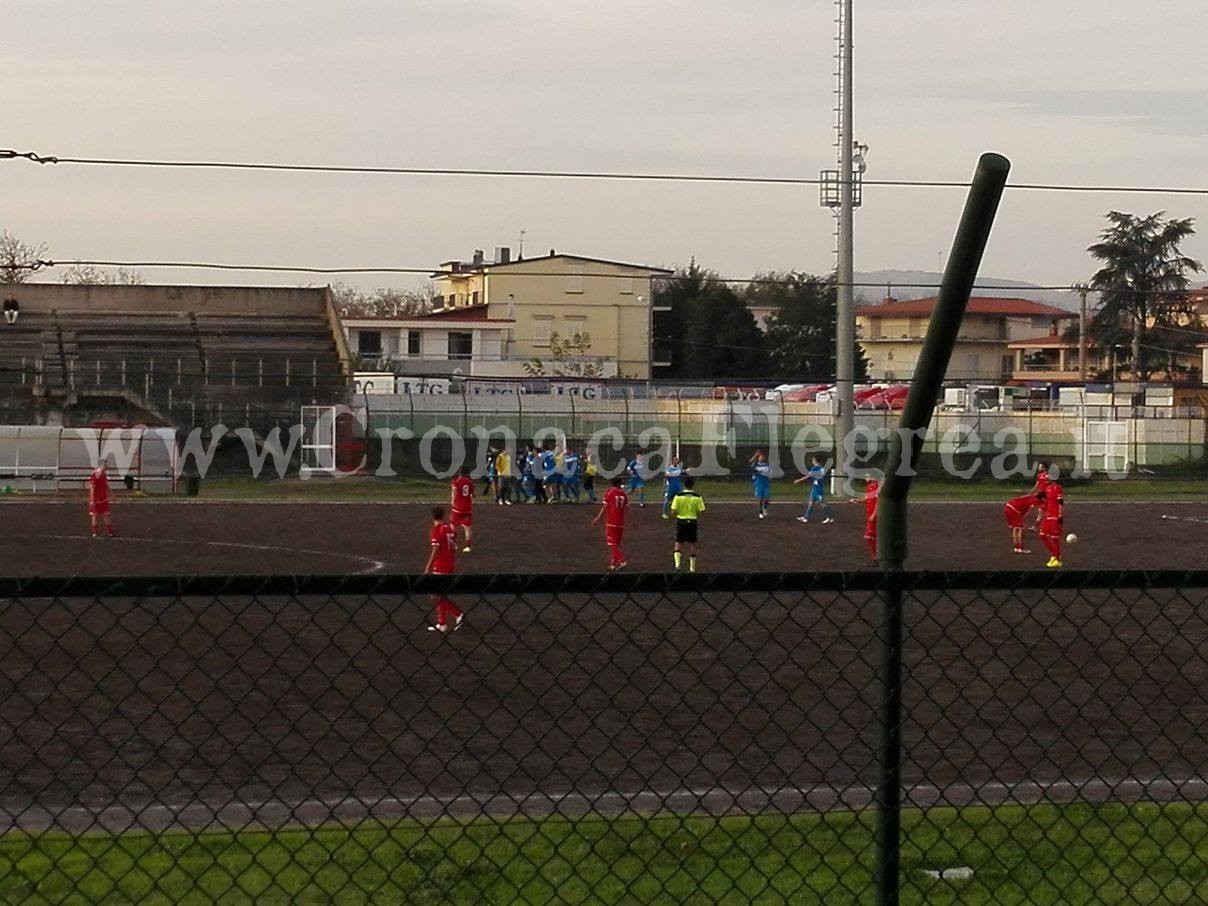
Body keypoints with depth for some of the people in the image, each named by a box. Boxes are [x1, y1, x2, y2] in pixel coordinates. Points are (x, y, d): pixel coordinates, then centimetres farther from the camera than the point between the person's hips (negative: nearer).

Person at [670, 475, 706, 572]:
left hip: (681, 521, -1)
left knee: (678, 544, 9)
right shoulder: (697, 497, -7)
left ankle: (677, 564, -10)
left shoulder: (678, 496, -9)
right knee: (692, 545, 11)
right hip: (692, 522, 1)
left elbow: (673, 511, -9)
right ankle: (692, 568, 16)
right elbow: (701, 511, -7)